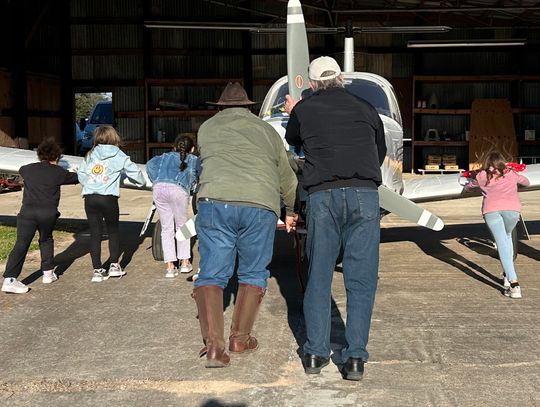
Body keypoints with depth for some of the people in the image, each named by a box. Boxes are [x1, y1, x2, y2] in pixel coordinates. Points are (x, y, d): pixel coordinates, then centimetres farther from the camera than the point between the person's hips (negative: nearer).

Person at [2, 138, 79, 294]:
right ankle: (48, 272, 25)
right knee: (46, 240, 24)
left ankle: (9, 279, -14)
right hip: (48, 213, -1)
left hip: (28, 211, 1)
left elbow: (21, 170, 38)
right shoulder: (58, 172, 7)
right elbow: (75, 178, 21)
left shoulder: (28, 169, 15)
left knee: (21, 244, -2)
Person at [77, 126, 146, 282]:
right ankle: (114, 265, 16)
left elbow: (81, 175, 11)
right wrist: (142, 181, 28)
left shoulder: (90, 155, 12)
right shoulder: (118, 155, 4)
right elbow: (133, 170, 8)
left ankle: (97, 270, 6)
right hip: (108, 198, -2)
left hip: (89, 197, 2)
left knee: (95, 234, 7)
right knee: (113, 231, 16)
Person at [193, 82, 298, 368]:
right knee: (253, 273, 17)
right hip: (261, 205, 1)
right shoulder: (266, 130, 23)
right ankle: (240, 338, 17)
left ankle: (213, 343, -8)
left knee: (212, 273, 5)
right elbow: (287, 177, 30)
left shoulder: (207, 128, 21)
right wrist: (291, 212, 45)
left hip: (215, 201, 0)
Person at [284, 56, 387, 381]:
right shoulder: (366, 108, 17)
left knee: (319, 276, 9)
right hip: (364, 194, 0)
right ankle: (355, 357, 0)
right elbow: (381, 152, 30)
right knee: (361, 278, 2)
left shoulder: (304, 110, 13)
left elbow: (293, 140, 35)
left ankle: (315, 352, 10)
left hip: (322, 195, 0)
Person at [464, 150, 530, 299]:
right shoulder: (511, 173, 24)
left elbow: (467, 187, 36)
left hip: (491, 209, -2)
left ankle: (513, 284, -17)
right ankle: (507, 275, 19)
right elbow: (526, 182, 43)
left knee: (502, 244, -5)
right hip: (512, 208, 2)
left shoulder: (481, 176, 20)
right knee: (507, 236, 27)